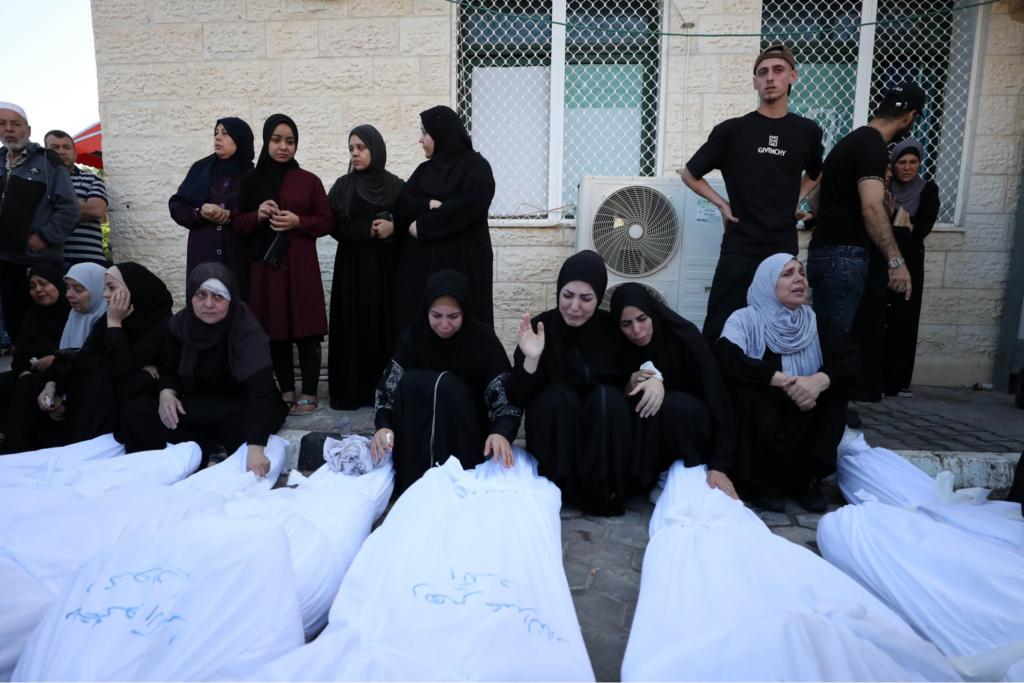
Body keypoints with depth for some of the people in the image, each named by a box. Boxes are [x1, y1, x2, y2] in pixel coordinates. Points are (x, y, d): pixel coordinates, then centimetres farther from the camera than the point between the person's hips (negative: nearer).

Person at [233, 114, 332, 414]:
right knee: (274, 332, 5)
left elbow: (327, 222, 3)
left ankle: (309, 394, 6)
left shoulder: (309, 181, 4)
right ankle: (286, 392, 17)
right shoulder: (251, 180, 11)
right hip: (265, 266, 3)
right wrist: (258, 215, -9)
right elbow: (238, 222, 11)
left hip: (301, 267, -2)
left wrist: (298, 221, -13)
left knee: (305, 331, -4)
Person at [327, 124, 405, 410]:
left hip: (386, 267, 0)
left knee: (384, 324, -1)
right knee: (352, 326, -1)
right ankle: (348, 391, 6)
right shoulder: (342, 186, 7)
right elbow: (334, 225, -3)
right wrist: (368, 229, -13)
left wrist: (393, 228, -16)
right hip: (351, 267, 1)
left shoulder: (396, 186, 6)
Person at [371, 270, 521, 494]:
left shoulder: (482, 338, -17)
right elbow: (388, 387, -14)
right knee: (409, 381, -28)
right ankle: (413, 479, -22)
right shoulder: (413, 336, -10)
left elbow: (506, 395, -23)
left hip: (468, 422, -2)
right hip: (417, 423, 2)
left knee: (447, 385, -31)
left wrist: (502, 432, -44)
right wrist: (383, 425, -35)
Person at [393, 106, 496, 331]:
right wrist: (430, 205, -12)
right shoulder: (424, 170, 15)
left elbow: (461, 210, -16)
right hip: (420, 264, 6)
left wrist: (421, 225, -7)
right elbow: (401, 208, 6)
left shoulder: (477, 168, -3)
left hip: (462, 264, -5)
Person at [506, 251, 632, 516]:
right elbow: (517, 398, -18)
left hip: (603, 434, 1)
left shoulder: (613, 330, -9)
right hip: (554, 435, -1)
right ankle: (555, 489, -18)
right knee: (557, 395, -29)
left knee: (608, 397, -27)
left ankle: (604, 491, -18)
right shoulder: (541, 327, -13)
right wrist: (531, 359, -35)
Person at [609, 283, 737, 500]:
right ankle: (666, 475, -9)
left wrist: (719, 464, -33)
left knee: (675, 403, -35)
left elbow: (715, 392, -25)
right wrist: (633, 384, -28)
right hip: (656, 437, 4)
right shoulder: (626, 349, -7)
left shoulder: (683, 334, -20)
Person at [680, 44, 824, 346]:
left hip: (785, 249, 3)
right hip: (739, 247, -3)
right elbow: (689, 174, 8)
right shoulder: (732, 130, 0)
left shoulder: (807, 131, 9)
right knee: (718, 331, -1)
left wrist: (796, 200, 11)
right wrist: (722, 204, 0)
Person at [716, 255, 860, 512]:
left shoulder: (818, 321, 2)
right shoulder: (745, 319, -10)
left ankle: (807, 477, -8)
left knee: (834, 388, -20)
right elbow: (727, 360, -29)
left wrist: (820, 379, -33)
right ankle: (763, 480, -12)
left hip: (803, 427, 3)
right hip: (759, 429, -3)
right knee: (748, 387, -31)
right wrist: (784, 381, -34)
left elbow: (851, 360, -13)